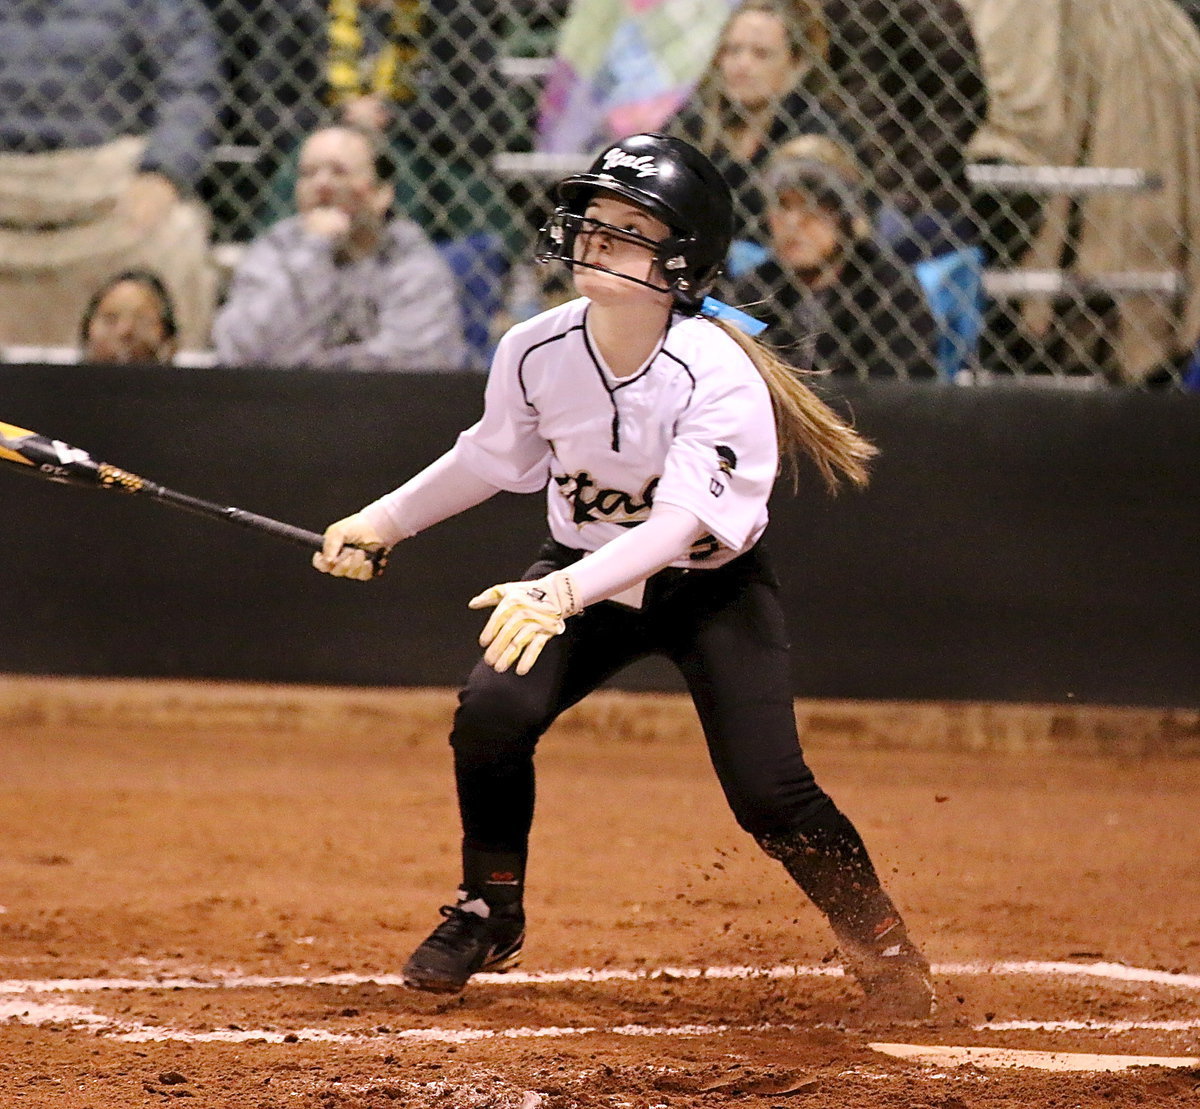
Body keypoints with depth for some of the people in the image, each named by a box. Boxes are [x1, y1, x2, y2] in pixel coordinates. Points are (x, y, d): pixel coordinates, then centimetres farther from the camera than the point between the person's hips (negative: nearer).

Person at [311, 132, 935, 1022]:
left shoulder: (718, 374, -29)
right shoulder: (535, 351, -15)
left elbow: (681, 523, -38)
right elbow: (495, 457, 6)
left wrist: (562, 593, -51)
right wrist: (383, 522, 6)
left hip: (712, 588, -4)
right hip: (588, 574, 4)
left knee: (769, 792, -17)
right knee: (492, 713, -21)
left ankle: (879, 940, 11)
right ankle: (489, 914, 3)